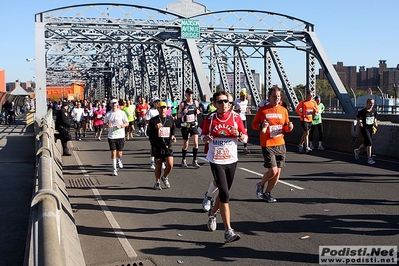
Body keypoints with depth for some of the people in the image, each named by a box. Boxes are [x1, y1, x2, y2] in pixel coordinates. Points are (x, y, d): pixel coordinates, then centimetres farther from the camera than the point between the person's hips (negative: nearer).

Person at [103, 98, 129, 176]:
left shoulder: (122, 113, 1)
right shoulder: (108, 114, 5)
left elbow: (127, 123, 4)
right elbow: (104, 124, 11)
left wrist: (121, 126, -14)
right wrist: (107, 126, -12)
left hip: (120, 136, 0)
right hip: (111, 137, 1)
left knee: (119, 154, 4)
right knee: (113, 153, -4)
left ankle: (119, 160, 39)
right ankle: (115, 169, 6)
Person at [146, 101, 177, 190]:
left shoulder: (170, 119, 8)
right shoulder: (153, 120, -1)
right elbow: (148, 133, -2)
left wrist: (173, 136, 0)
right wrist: (155, 128, -20)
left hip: (168, 146, 2)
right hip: (157, 146, -2)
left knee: (170, 165, -8)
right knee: (158, 165, 7)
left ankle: (165, 177, 22)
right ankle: (157, 182, 26)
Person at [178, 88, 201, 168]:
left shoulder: (196, 102, 3)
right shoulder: (182, 103, -5)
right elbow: (178, 115, -1)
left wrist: (198, 111, -4)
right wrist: (183, 113, -22)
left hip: (194, 125, 2)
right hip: (185, 126, -2)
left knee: (195, 143, -11)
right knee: (185, 145, 8)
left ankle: (194, 161, 0)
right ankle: (183, 160, 27)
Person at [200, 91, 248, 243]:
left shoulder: (236, 118, 0)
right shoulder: (210, 119, -2)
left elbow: (245, 138, 2)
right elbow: (203, 136, 9)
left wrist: (238, 134, -20)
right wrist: (206, 138, -14)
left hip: (232, 160, 3)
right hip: (216, 161, -3)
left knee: (224, 192, 18)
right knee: (224, 194, -14)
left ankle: (212, 213, 49)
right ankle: (228, 232, -12)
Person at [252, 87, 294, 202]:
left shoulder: (283, 110, 8)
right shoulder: (262, 110, -3)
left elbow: (286, 127, 17)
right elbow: (254, 124, 2)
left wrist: (289, 127, -5)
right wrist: (261, 126, -19)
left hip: (280, 145, 5)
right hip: (267, 145, -5)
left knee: (278, 172, 5)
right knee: (273, 171, -12)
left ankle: (267, 193, 22)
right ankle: (260, 185, 18)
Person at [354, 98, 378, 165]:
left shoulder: (374, 111, 3)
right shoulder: (362, 111, -11)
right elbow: (357, 117, 3)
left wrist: (375, 123, 1)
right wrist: (359, 123, -12)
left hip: (371, 128, 6)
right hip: (364, 128, -6)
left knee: (366, 143, 17)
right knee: (369, 142, -16)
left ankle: (357, 151, 46)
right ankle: (369, 159, -12)